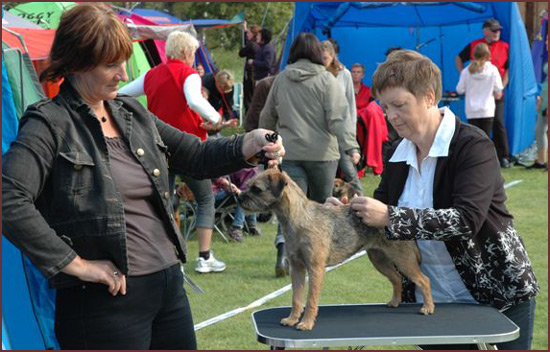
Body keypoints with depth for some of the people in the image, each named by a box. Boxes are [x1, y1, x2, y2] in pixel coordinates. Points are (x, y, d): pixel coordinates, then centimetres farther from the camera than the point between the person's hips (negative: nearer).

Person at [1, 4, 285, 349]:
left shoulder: (132, 113, 12)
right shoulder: (51, 123, -10)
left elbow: (196, 156, 17)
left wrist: (249, 144, -2)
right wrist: (74, 263, -21)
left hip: (170, 284, 7)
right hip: (105, 300, -7)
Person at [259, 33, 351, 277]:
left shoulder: (281, 78, 5)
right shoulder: (326, 79, -6)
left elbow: (267, 116, 15)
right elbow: (336, 119, -15)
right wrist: (349, 146, -12)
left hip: (289, 153, 2)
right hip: (321, 153, -2)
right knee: (320, 205, 14)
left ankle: (283, 251, -23)